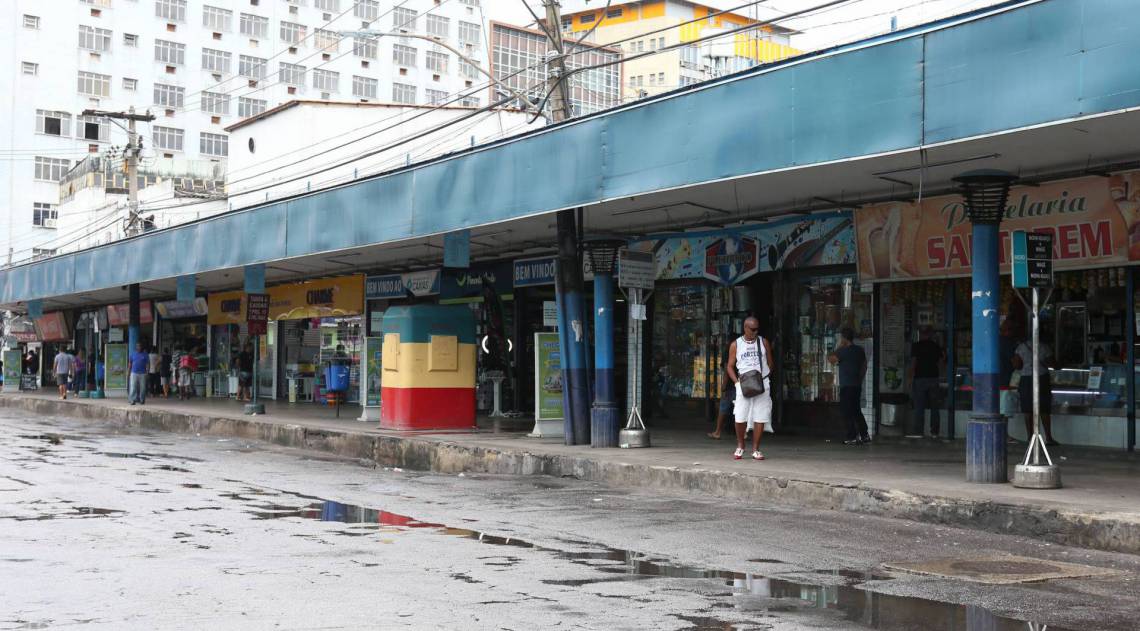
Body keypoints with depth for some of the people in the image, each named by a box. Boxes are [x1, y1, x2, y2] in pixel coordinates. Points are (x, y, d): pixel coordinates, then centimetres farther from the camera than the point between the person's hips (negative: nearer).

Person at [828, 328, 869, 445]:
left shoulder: (844, 351, -14)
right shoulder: (860, 350, 10)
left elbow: (830, 359, -13)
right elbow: (864, 366, 16)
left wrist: (838, 347, -4)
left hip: (847, 386, -8)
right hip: (857, 386, 8)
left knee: (847, 411, -2)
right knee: (856, 410, 16)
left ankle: (852, 437, -2)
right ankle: (865, 435, 17)